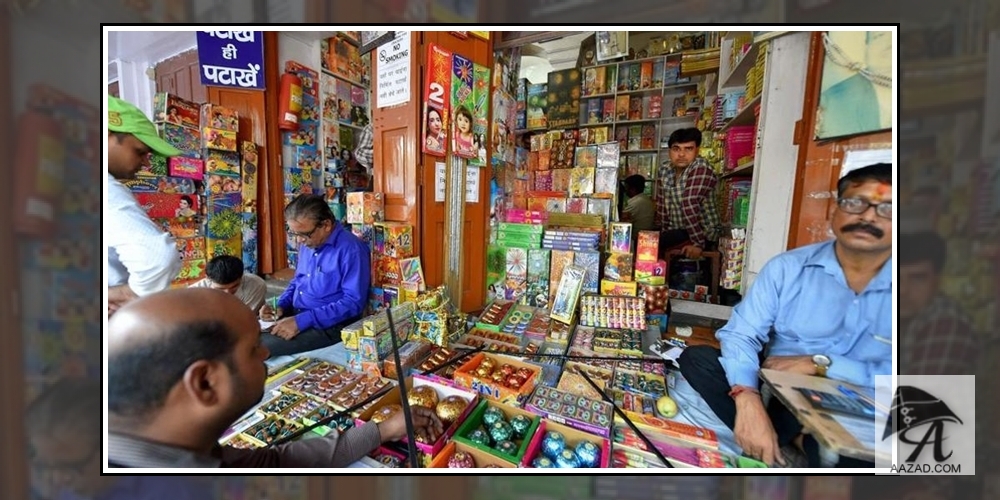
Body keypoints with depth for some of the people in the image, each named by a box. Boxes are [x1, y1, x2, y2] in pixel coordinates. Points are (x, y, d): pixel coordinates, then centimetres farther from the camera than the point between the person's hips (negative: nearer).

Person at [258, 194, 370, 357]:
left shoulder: (351, 249, -21)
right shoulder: (308, 244, 7)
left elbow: (353, 302, -24)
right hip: (295, 316, 9)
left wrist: (302, 321, -25)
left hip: (328, 325, -8)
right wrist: (281, 306, 2)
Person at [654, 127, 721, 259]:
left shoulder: (700, 168, -18)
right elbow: (661, 205, 4)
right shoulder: (664, 170, 2)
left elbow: (689, 204, -27)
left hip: (703, 233, -7)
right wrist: (663, 233, 3)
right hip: (676, 230, 7)